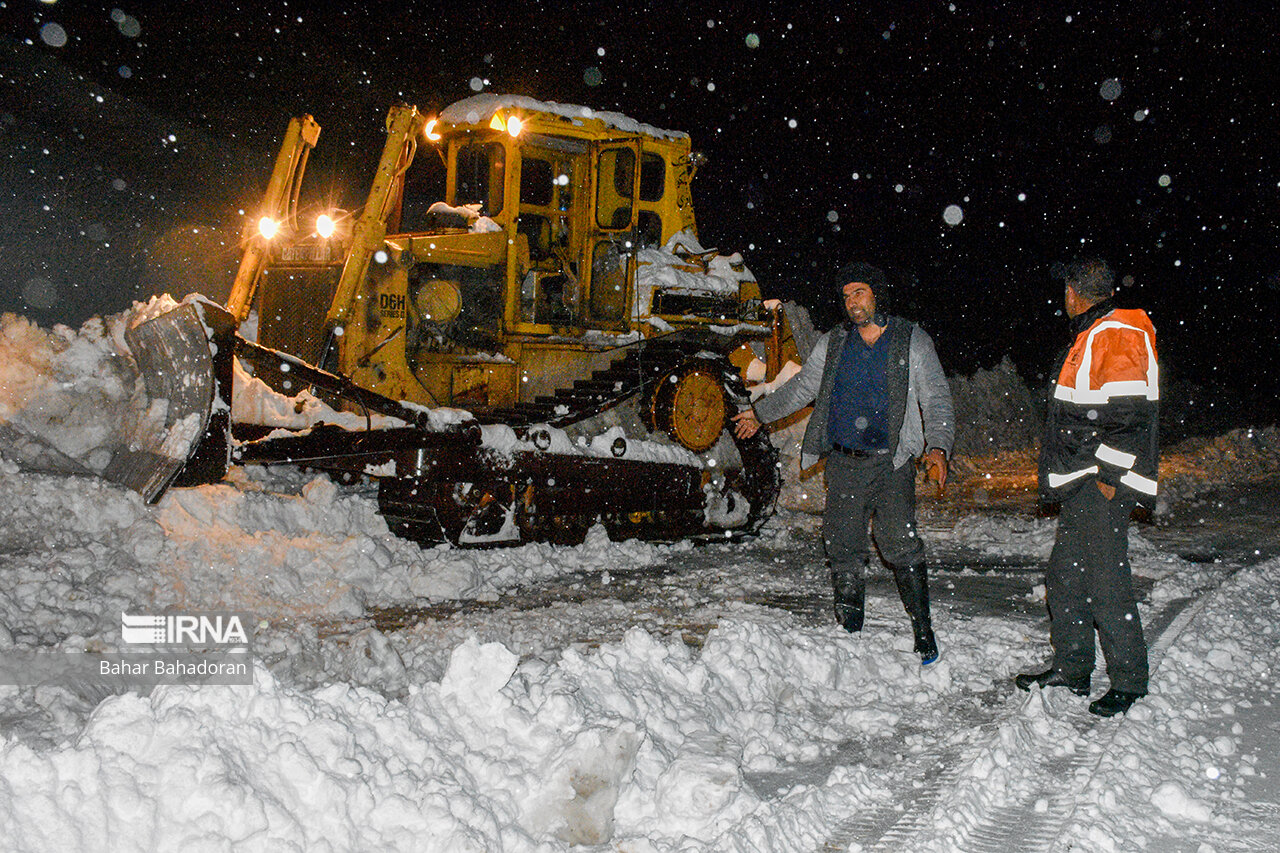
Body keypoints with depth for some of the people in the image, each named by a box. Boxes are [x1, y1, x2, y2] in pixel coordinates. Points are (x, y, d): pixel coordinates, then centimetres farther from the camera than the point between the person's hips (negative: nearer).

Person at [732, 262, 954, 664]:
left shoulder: (912, 341, 3)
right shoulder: (833, 343, 12)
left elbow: (936, 400, 1)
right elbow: (801, 387, 25)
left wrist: (937, 446, -14)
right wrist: (760, 412, 30)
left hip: (891, 463, -3)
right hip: (843, 464, 3)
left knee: (901, 545, -13)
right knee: (843, 548, 4)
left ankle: (923, 631, 0)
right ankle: (849, 631, 17)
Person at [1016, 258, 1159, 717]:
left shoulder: (1118, 336, -12)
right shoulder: (1089, 338, 19)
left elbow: (1127, 414, -19)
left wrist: (1110, 476, -19)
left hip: (1103, 486, -10)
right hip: (1082, 486, 10)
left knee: (1106, 579, -7)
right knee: (1065, 574, 13)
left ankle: (1129, 680, 4)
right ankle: (1071, 668, 23)